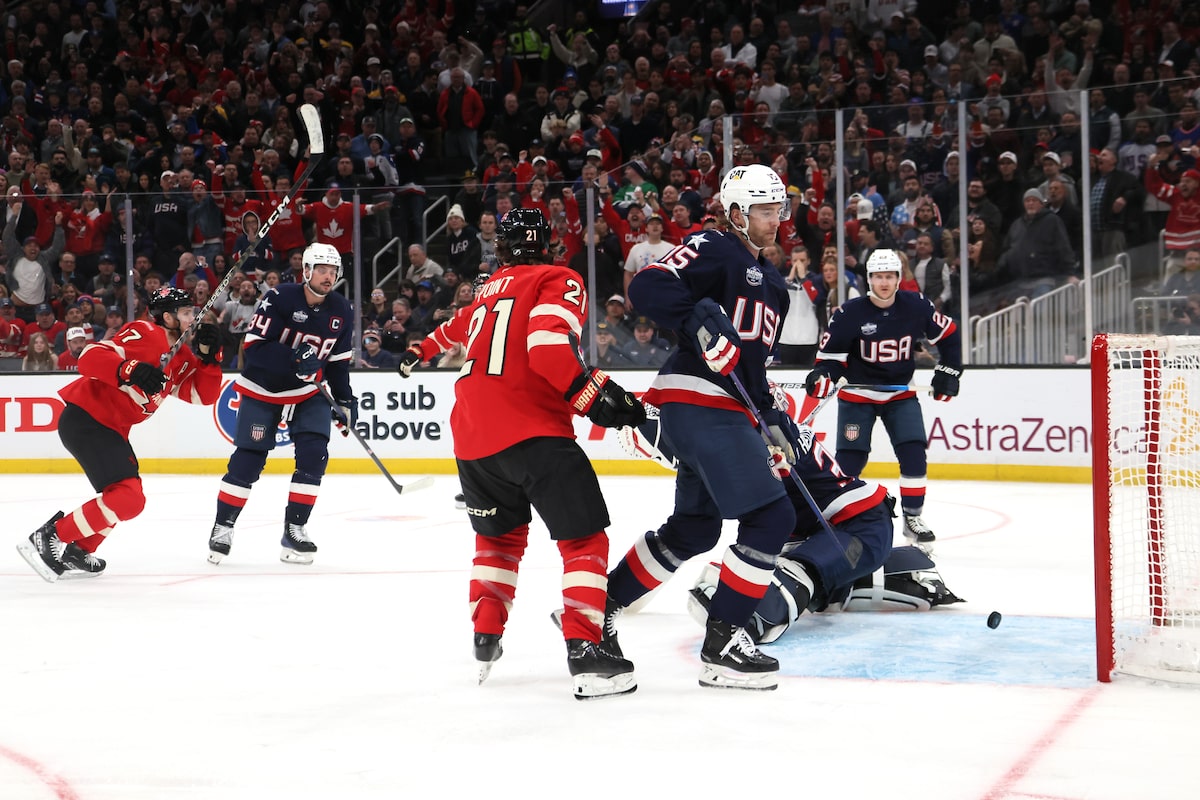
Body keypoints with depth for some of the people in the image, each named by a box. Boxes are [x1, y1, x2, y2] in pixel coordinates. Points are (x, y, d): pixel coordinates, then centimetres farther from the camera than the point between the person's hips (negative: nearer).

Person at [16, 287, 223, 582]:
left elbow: (204, 395, 10)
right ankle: (47, 540, -18)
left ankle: (77, 550, 26)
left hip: (110, 429, 11)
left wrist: (209, 356, -3)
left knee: (128, 496, 22)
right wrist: (131, 369, -39)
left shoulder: (182, 358, 13)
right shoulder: (144, 334, -15)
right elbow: (90, 357, -24)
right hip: (85, 421, -11)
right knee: (129, 498, -19)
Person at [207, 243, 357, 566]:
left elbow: (338, 361, 8)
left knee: (314, 454, -12)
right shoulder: (280, 299, -20)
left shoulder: (342, 312, -3)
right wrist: (295, 358, -35)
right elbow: (254, 347, -25)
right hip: (262, 390, -4)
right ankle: (223, 527, 11)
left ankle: (294, 530, -3)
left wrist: (344, 398, 1)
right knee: (248, 460, -5)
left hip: (308, 393, 4)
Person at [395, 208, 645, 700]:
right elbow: (547, 344, -17)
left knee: (500, 535, 26)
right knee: (585, 539, -6)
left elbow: (457, 328, 45)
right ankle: (585, 652, -19)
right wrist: (593, 395, -20)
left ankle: (485, 640, 22)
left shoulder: (493, 289, 23)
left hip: (470, 434, 7)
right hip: (531, 432, -7)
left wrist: (421, 352, 65)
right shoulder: (559, 281, 2)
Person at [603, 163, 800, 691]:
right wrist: (700, 318, -33)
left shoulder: (773, 284, 22)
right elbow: (648, 288, -20)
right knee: (770, 519, -15)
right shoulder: (714, 250, -6)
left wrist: (771, 417, 16)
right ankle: (721, 646, -12)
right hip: (696, 401, -10)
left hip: (725, 410, 10)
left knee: (694, 529, 18)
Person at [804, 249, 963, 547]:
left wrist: (948, 372, 2)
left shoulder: (916, 306, -10)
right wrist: (824, 375, -31)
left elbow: (949, 335, 5)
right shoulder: (849, 313, -17)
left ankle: (913, 517, 3)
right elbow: (831, 352, -12)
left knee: (913, 453, -10)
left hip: (901, 393, 2)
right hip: (857, 394, -2)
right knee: (850, 459, -7)